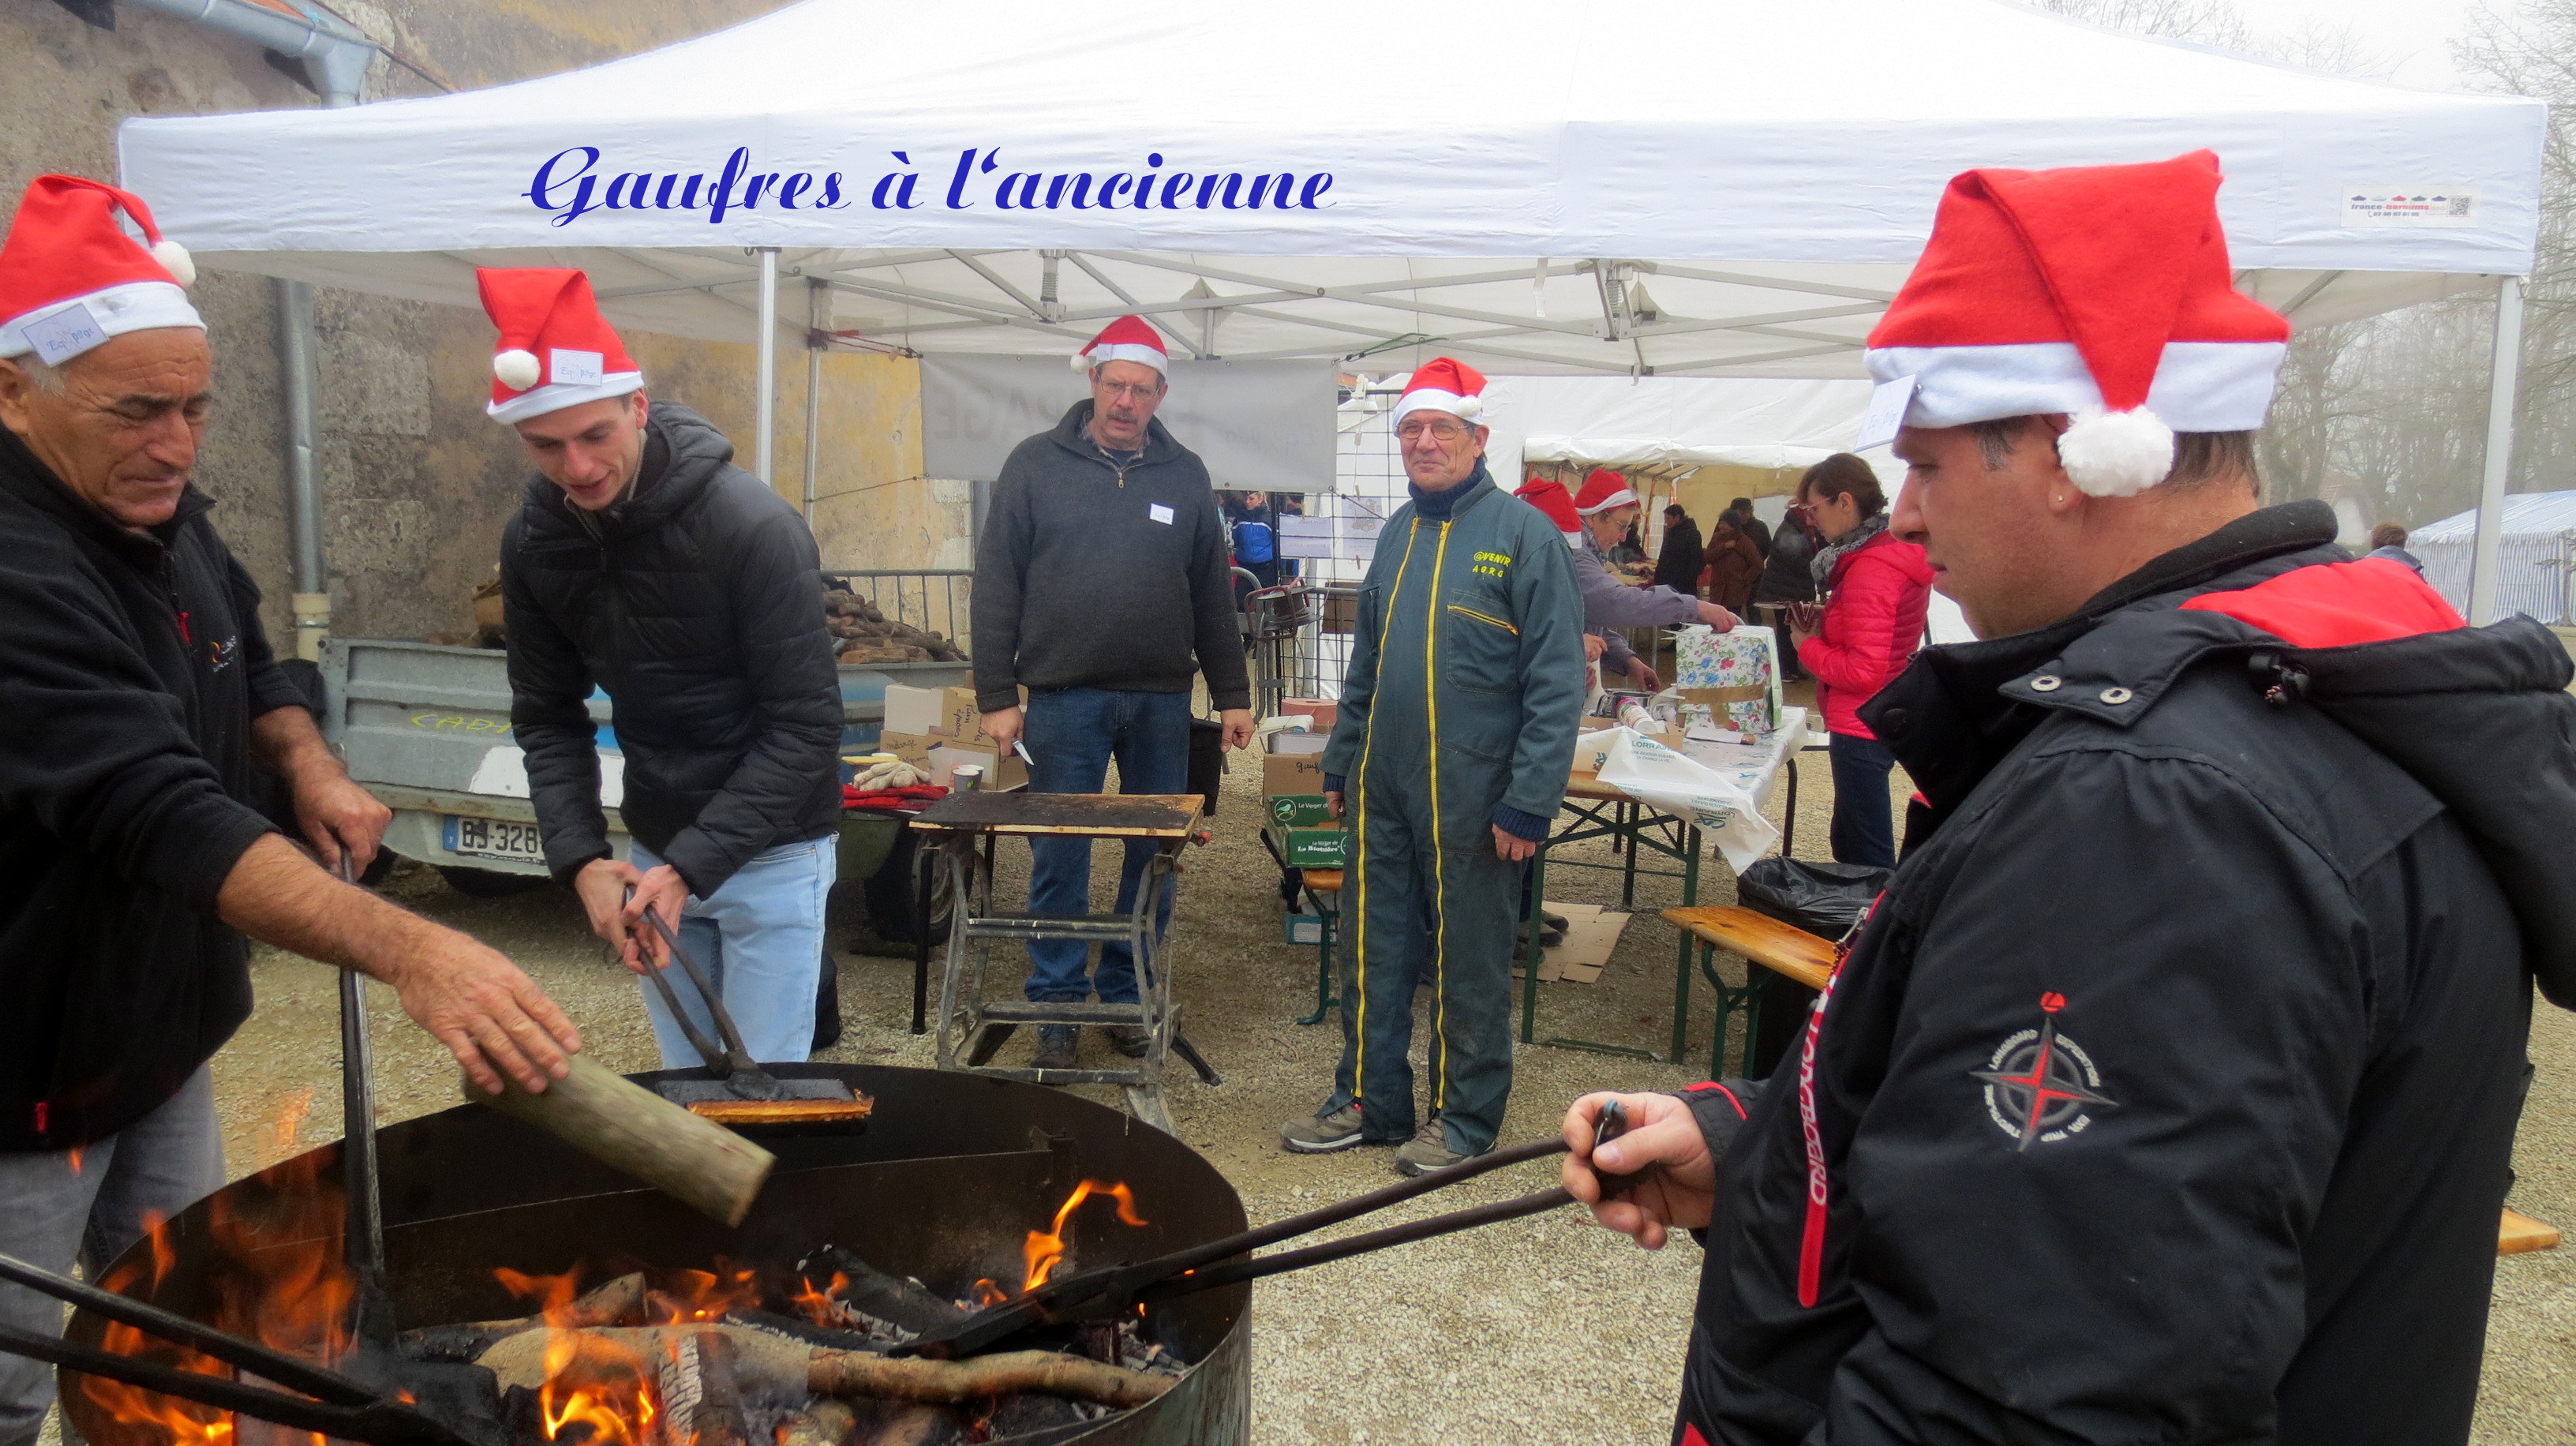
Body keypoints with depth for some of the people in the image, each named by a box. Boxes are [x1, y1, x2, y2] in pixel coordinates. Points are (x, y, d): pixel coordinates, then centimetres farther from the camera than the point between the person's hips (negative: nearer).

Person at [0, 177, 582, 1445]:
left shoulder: (168, 518, 0)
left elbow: (249, 666, 18)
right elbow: (159, 816, -39)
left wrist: (307, 764, -3)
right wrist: (405, 951, -50)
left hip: (166, 1032, 8)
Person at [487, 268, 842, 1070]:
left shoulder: (755, 527, -22)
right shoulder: (533, 541, -3)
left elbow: (805, 725, -20)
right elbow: (548, 717, 4)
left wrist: (691, 869, -23)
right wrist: (580, 859, -10)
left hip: (772, 850, -5)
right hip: (653, 849, 5)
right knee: (684, 1084, 15)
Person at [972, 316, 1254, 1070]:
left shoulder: (1185, 474, 8)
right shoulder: (1036, 464, 2)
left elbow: (1213, 594, 11)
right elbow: (996, 585, 0)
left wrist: (1232, 694, 9)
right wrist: (996, 694, -5)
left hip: (1160, 699, 2)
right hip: (1062, 698, -2)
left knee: (1155, 857, 8)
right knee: (1058, 860, 4)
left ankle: (1128, 995, 23)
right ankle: (1057, 1008, 17)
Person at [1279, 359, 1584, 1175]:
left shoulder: (1524, 534, -8)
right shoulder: (1397, 535, 12)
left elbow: (1557, 680, -13)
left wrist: (1528, 802, -17)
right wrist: (1341, 763, 16)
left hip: (1473, 798, -6)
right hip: (1383, 792, 6)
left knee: (1468, 963, 7)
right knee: (1372, 953, 13)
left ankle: (1465, 1118, 22)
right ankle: (1368, 1102, 28)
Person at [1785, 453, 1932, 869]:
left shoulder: (1870, 571, -21)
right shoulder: (1894, 551, 8)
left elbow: (1863, 672, -25)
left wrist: (1808, 645, -11)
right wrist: (1822, 624, 3)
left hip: (1862, 729, -10)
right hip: (1881, 721, 10)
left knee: (1868, 856, -3)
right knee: (1849, 843, 21)